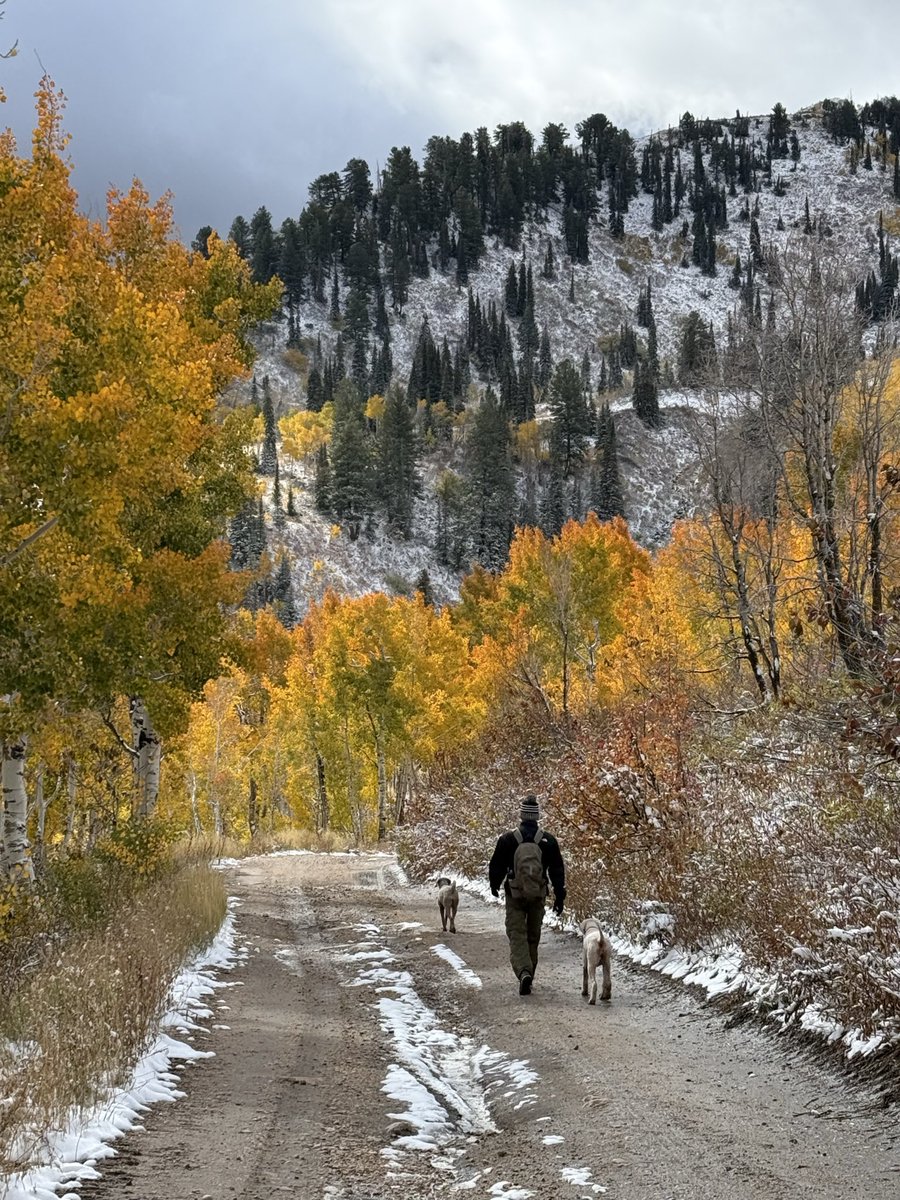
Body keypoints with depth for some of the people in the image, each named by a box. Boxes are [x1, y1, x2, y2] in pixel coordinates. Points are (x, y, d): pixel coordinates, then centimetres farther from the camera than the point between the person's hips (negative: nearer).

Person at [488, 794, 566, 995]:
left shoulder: (508, 839, -7)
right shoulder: (549, 841, -2)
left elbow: (496, 866, 2)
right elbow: (557, 871, 1)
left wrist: (494, 886, 21)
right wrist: (559, 897, 9)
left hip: (515, 895, -2)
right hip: (538, 896, 2)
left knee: (517, 935, -1)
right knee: (533, 936, 14)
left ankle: (523, 972, -23)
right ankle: (529, 974, 22)